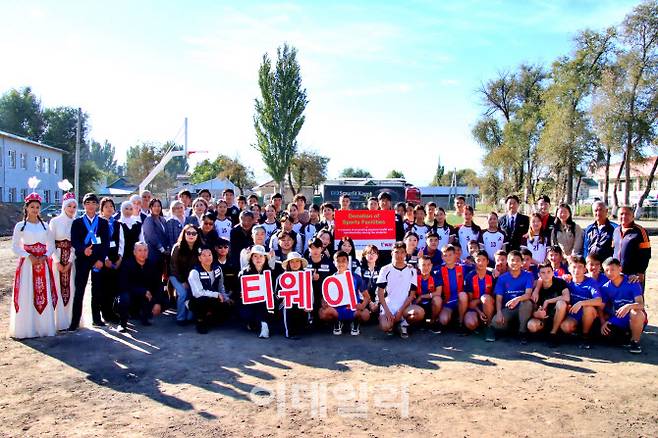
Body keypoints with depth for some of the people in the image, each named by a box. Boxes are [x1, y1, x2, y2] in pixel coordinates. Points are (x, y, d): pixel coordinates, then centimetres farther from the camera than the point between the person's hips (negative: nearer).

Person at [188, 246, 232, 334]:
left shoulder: (217, 268, 2)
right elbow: (198, 293, -27)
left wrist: (225, 298, -3)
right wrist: (217, 295, -24)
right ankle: (200, 320, -8)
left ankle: (207, 315, 11)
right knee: (204, 299, -38)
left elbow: (221, 286, 13)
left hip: (213, 302, 6)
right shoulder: (194, 272, -17)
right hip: (197, 302, -6)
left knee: (227, 308, -20)